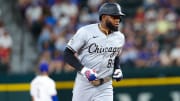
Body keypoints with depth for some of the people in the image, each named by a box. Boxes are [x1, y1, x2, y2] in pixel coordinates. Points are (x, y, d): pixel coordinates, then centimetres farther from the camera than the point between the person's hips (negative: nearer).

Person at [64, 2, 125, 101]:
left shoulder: (120, 37, 4)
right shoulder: (85, 32, -12)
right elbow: (68, 54, -10)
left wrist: (117, 69, 2)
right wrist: (84, 70, -22)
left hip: (105, 87, 3)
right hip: (84, 84, -3)